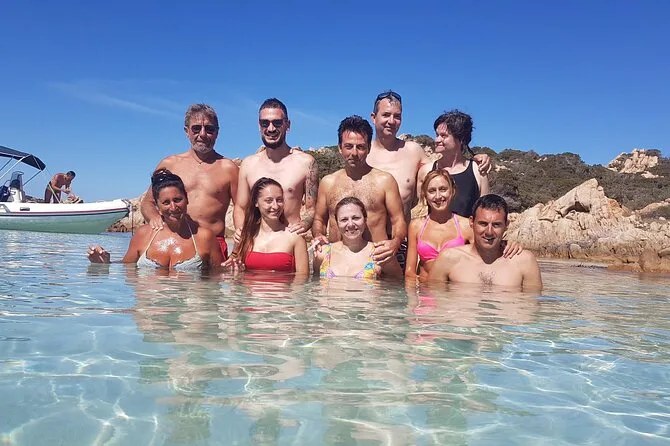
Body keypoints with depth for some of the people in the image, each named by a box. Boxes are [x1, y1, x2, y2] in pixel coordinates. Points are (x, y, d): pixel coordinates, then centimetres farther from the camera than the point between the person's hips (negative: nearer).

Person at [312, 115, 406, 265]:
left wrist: (396, 242, -10)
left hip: (376, 259, -1)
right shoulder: (327, 182, 16)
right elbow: (319, 219, 24)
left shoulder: (385, 180, 9)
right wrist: (318, 236, 3)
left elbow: (398, 220, 10)